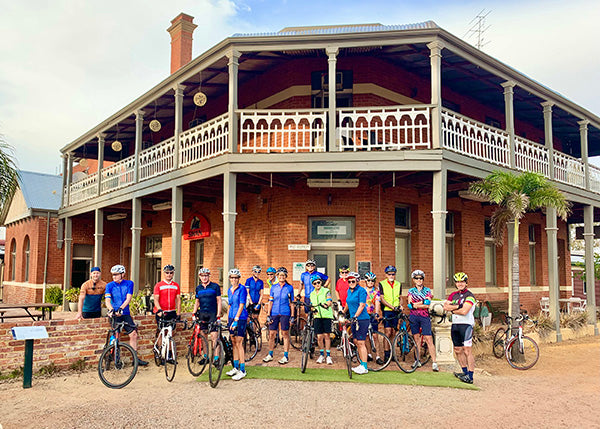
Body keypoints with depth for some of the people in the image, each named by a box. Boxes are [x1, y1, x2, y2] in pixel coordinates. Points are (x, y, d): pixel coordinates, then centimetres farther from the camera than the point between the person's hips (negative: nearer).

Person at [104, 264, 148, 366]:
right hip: (115, 314, -2)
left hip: (125, 313, 2)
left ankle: (136, 358, 8)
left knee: (133, 334, -1)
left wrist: (121, 308, -24)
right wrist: (111, 310, -34)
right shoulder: (109, 285, 0)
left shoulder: (129, 283, 4)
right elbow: (107, 300, -14)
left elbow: (128, 298, -7)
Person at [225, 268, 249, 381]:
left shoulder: (242, 289, -10)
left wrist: (236, 319, -21)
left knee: (239, 343, -8)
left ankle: (242, 370, -3)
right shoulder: (230, 290, 12)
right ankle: (236, 367, 21)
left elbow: (241, 306, -16)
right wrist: (228, 319, 16)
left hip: (240, 318, -7)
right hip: (232, 317, 7)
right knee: (233, 343, 11)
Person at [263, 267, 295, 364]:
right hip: (274, 313, 2)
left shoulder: (290, 288, 4)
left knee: (285, 334, 1)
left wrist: (292, 316, 1)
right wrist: (268, 315, 2)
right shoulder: (273, 287, 8)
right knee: (271, 334, 3)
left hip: (285, 313, -2)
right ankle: (270, 355, 17)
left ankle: (286, 356, 9)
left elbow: (291, 303, 6)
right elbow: (270, 301, 8)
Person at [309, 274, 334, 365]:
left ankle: (328, 356, 4)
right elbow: (312, 305, 17)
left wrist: (326, 304, -34)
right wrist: (313, 310, -5)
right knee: (319, 336, 1)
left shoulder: (326, 291, 0)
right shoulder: (312, 294, 15)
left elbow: (329, 301, -12)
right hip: (317, 316, 4)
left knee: (326, 335, -5)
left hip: (327, 315, -4)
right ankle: (321, 355, 16)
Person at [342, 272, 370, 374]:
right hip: (354, 319, 8)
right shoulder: (349, 291, 12)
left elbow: (362, 305, -19)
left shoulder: (361, 290, -12)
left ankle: (364, 367, -3)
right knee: (356, 342, 10)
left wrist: (355, 316, -27)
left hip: (362, 319, -8)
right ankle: (362, 364, 19)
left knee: (360, 342, -8)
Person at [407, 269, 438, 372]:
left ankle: (434, 362, -6)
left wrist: (415, 305, -10)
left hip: (424, 317, -2)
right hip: (414, 317, 2)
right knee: (416, 339, 6)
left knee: (428, 339, -7)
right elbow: (409, 305, -3)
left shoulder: (427, 290, 6)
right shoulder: (411, 291, 9)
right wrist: (422, 302, -11)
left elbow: (427, 305, -6)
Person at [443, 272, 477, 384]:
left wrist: (452, 310, -5)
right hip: (455, 324, 7)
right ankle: (465, 372, 26)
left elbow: (464, 311, -19)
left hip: (466, 324, -7)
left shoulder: (469, 296, -8)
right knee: (458, 350, 12)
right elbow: (445, 306, 0)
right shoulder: (453, 295, 13)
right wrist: (458, 306, -13)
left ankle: (470, 377, -7)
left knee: (467, 351, -9)